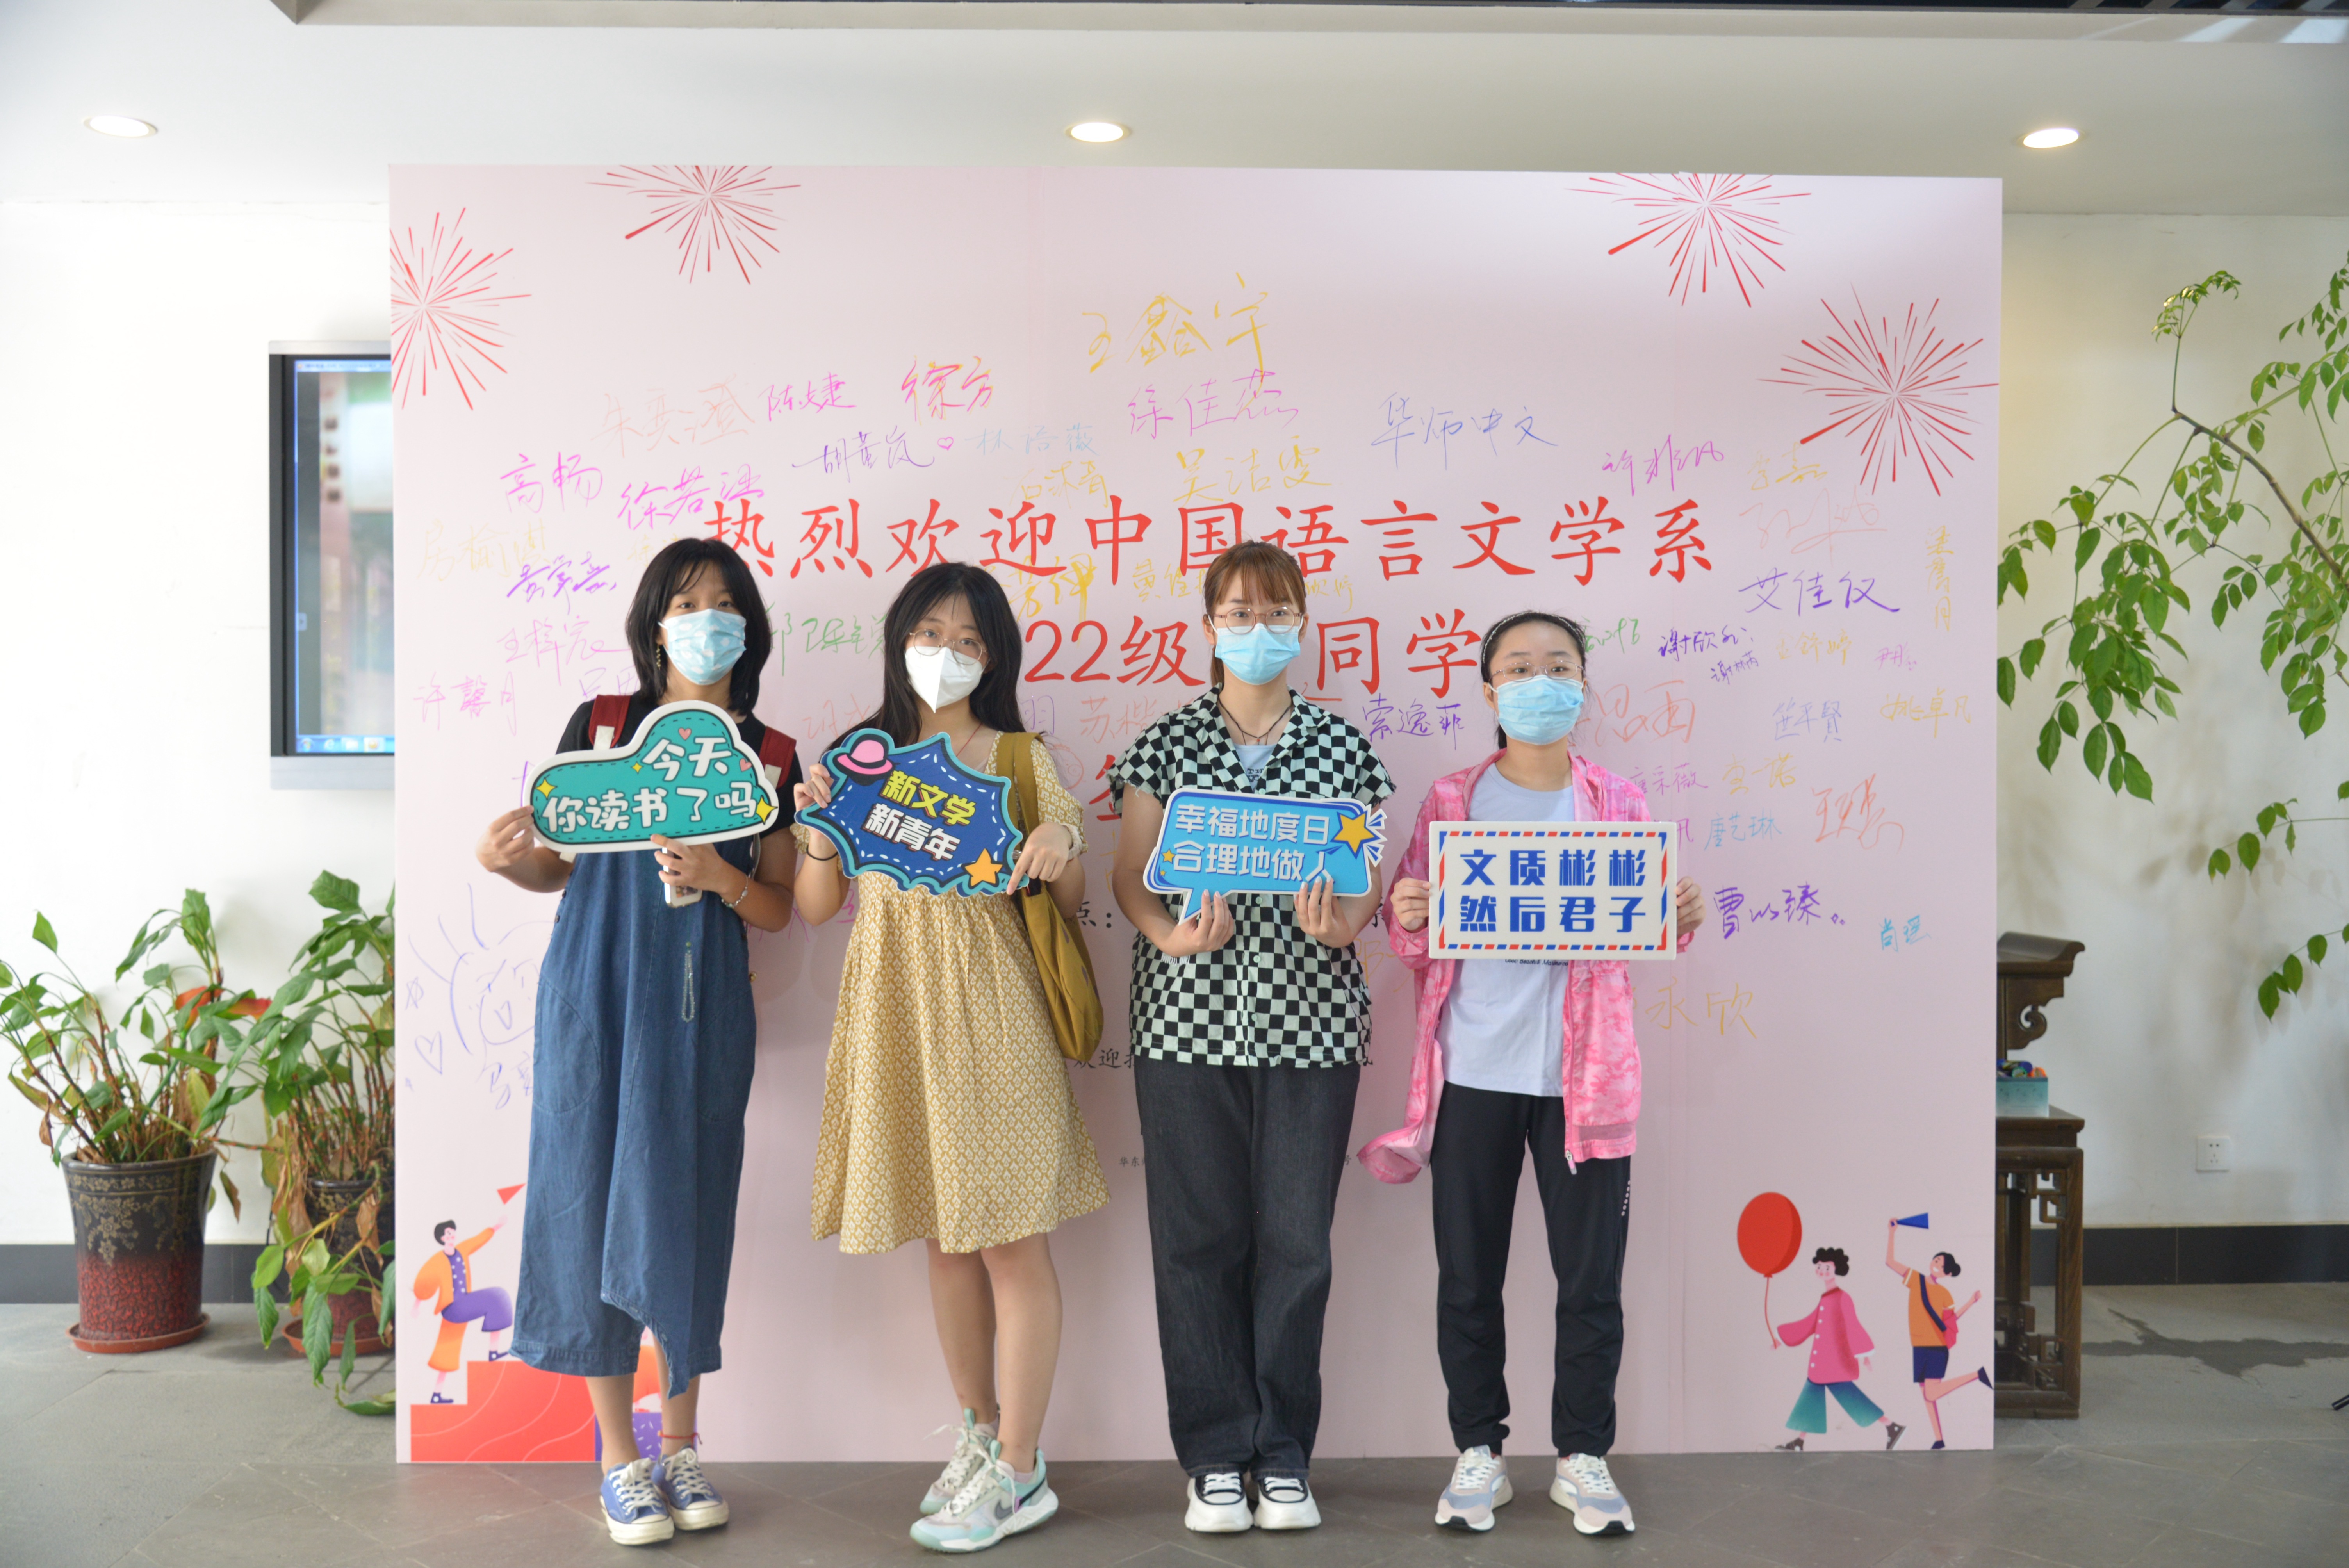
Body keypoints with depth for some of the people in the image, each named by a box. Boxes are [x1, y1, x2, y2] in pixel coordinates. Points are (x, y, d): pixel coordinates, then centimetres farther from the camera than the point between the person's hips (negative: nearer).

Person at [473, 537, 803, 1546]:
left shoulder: (769, 756, 6)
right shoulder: (599, 725, 4)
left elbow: (779, 909, 6)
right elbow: (556, 865, 8)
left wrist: (717, 876, -13)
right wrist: (507, 859, -13)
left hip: (702, 1006, 1)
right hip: (594, 992, 0)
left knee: (689, 1208, 4)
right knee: (594, 1199, 2)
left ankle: (680, 1445, 21)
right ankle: (619, 1458, 15)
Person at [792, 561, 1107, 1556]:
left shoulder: (1021, 759, 3)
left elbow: (1071, 905, 2)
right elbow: (816, 906, 8)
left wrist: (1061, 847, -18)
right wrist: (818, 827, -9)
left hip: (988, 1007, -3)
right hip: (895, 1010, 3)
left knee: (1010, 1235, -2)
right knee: (945, 1237, 12)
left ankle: (1018, 1474, 10)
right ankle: (981, 1434, 29)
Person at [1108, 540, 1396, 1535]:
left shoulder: (1343, 748, 8)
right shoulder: (1164, 745, 7)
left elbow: (1368, 883, 5)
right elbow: (1131, 872, 3)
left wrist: (1340, 920, -17)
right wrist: (1171, 934, -17)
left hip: (1311, 1022, 1)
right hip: (1189, 1019, 0)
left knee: (1297, 1240, 4)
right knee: (1199, 1237, 4)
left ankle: (1284, 1457, 19)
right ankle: (1215, 1456, 18)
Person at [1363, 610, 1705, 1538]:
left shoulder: (1617, 803, 6)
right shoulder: (1451, 802, 5)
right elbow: (1414, 939, 7)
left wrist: (1680, 920, -12)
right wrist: (1405, 919, -15)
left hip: (1584, 1078, 0)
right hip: (1474, 1075, 0)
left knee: (1591, 1277, 6)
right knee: (1467, 1276, 8)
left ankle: (1582, 1457, 23)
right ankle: (1478, 1453, 24)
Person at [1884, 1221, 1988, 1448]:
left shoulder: (1945, 1294, -1)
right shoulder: (1915, 1279, 4)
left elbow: (1953, 1317, 9)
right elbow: (1890, 1261, 1)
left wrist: (1972, 1301, -1)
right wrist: (1892, 1232, -3)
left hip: (1938, 1348, -3)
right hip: (1919, 1347, 4)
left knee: (1932, 1394, -14)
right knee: (1926, 1395, 5)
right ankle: (1939, 1440, 15)